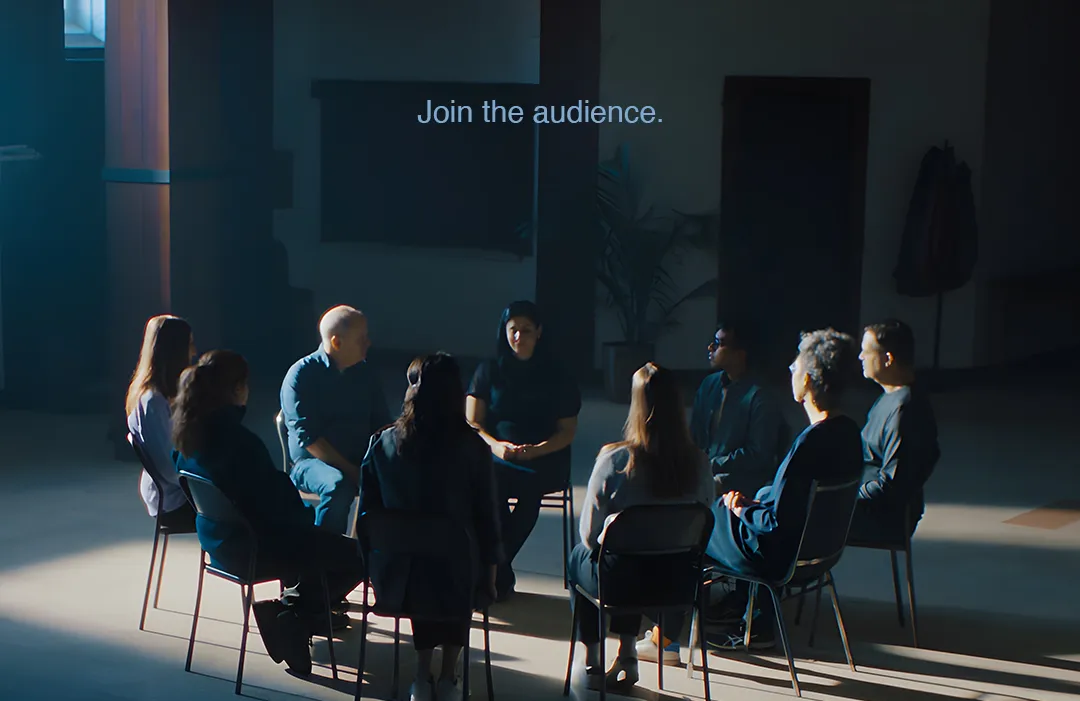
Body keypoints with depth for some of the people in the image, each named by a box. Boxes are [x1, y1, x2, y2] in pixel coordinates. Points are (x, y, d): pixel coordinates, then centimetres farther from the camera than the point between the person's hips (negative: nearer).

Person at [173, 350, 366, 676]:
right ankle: (291, 613, 7)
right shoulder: (240, 442, -30)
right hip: (251, 547, -9)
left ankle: (310, 610, 32)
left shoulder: (189, 429, -5)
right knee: (357, 557, 0)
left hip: (216, 539, 9)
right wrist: (306, 515, -1)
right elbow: (277, 506, -24)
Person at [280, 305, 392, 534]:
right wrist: (352, 471, -22)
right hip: (312, 462, -5)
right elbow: (307, 437, -15)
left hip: (361, 461, 5)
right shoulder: (301, 375, -9)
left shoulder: (366, 375, 8)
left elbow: (382, 424, 10)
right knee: (339, 486, -38)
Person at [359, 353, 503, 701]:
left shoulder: (382, 444, -6)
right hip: (453, 580, -1)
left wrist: (374, 563, 20)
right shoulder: (472, 448, -12)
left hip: (397, 580, 2)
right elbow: (486, 516, -5)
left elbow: (367, 513, 4)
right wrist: (489, 575, 9)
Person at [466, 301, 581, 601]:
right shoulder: (489, 371, 10)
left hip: (543, 462, 0)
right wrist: (495, 445, -17)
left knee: (530, 484, -35)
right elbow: (471, 423, 4)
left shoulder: (555, 376, 7)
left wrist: (537, 450, -15)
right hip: (495, 457, 1)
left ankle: (493, 572, -25)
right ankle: (501, 575, -25)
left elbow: (567, 431, 4)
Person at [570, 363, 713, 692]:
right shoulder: (698, 464, -14)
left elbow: (589, 533, -10)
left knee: (579, 556, 32)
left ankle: (591, 660, 38)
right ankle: (627, 656, 37)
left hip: (621, 580, -3)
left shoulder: (614, 460, -22)